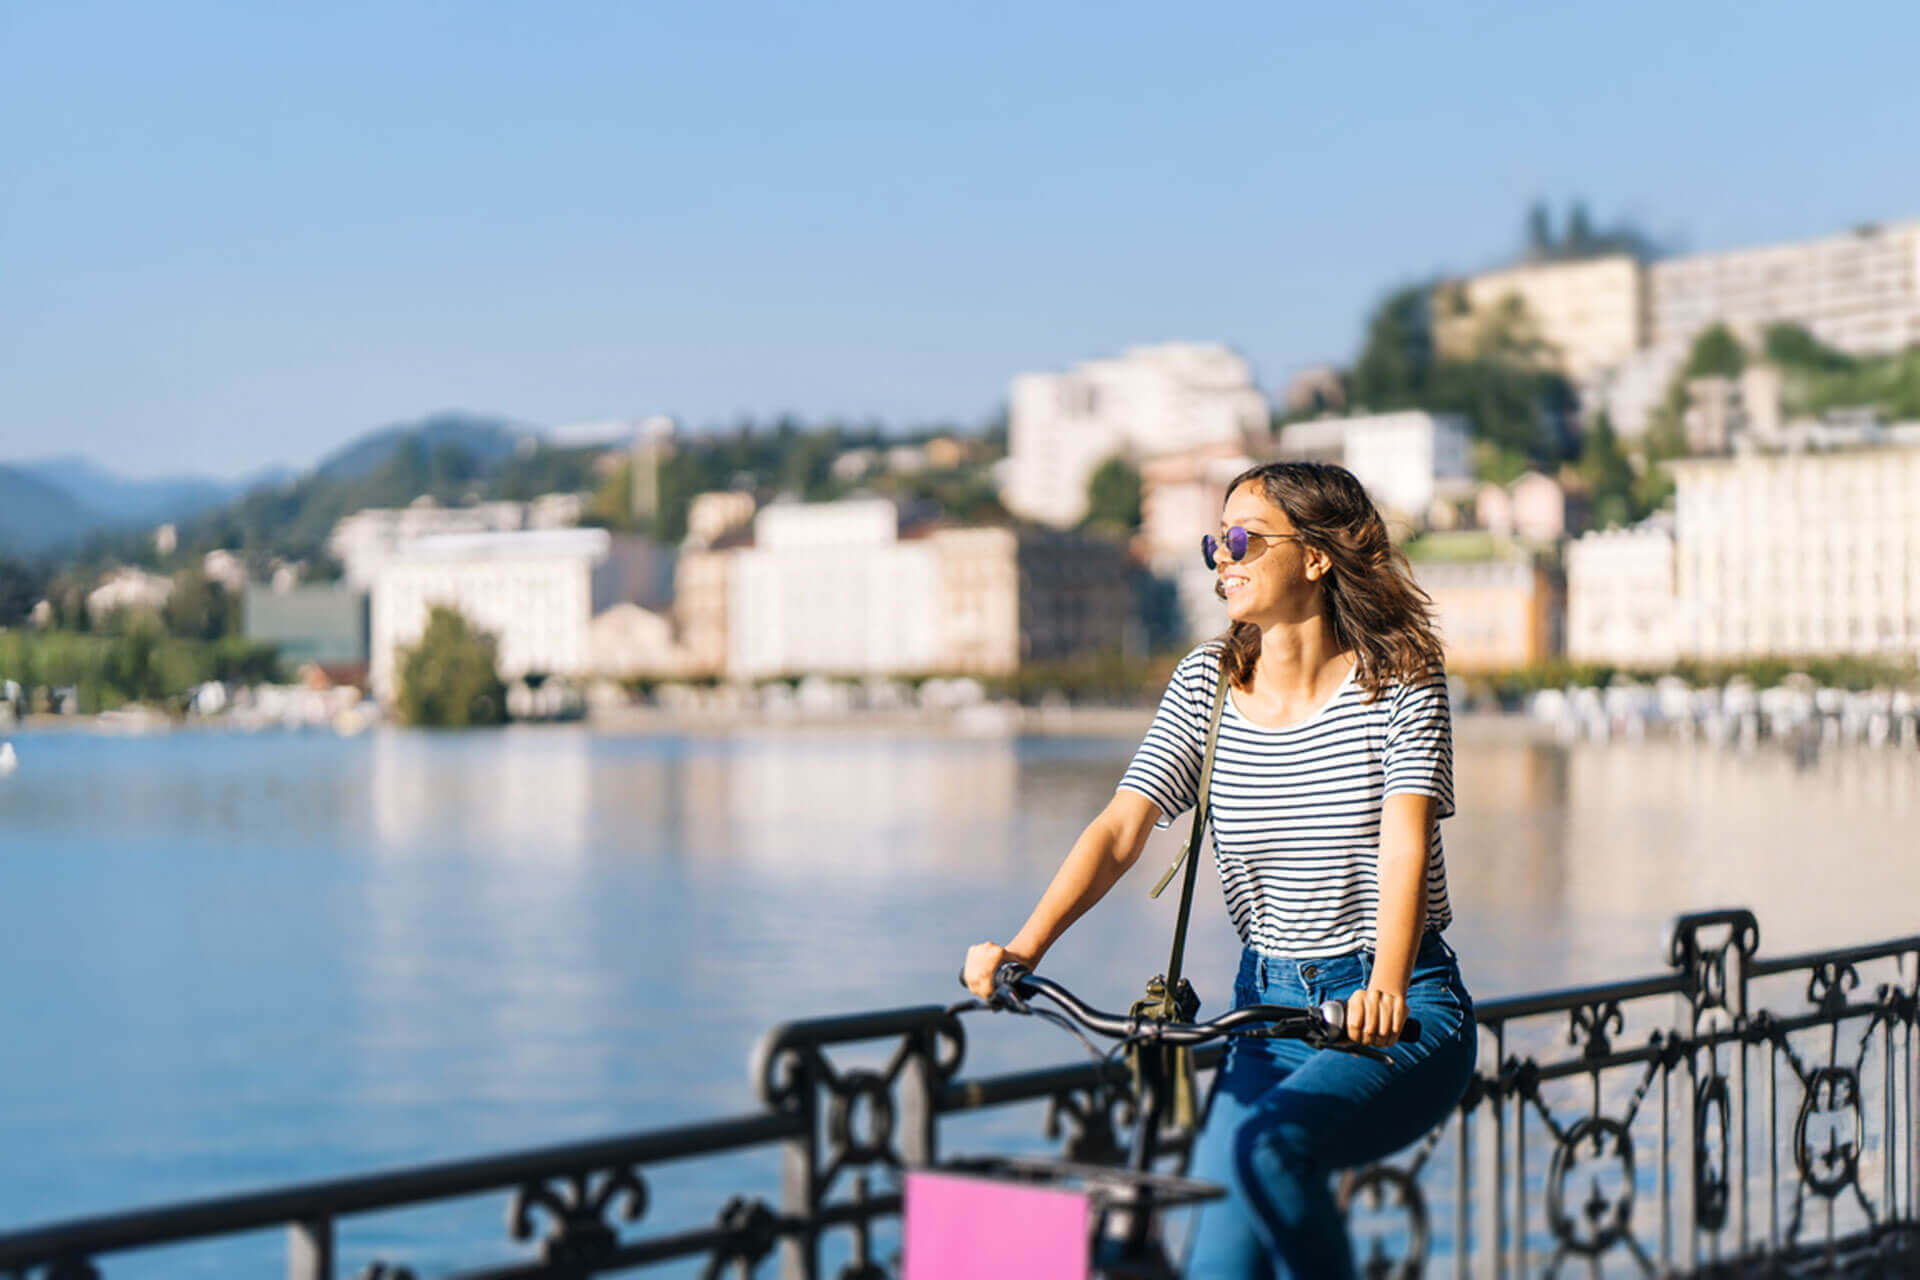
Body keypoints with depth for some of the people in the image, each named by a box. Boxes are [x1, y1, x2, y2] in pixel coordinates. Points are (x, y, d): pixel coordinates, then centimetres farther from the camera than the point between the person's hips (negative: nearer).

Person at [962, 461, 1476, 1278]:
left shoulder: (1400, 681, -8)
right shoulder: (1207, 682, 3)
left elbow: (1404, 846, -23)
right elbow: (1121, 828, -7)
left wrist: (1385, 986, -41)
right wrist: (1023, 948, -23)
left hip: (1400, 1019, -4)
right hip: (1269, 1010, 4)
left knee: (1264, 1146, -31)